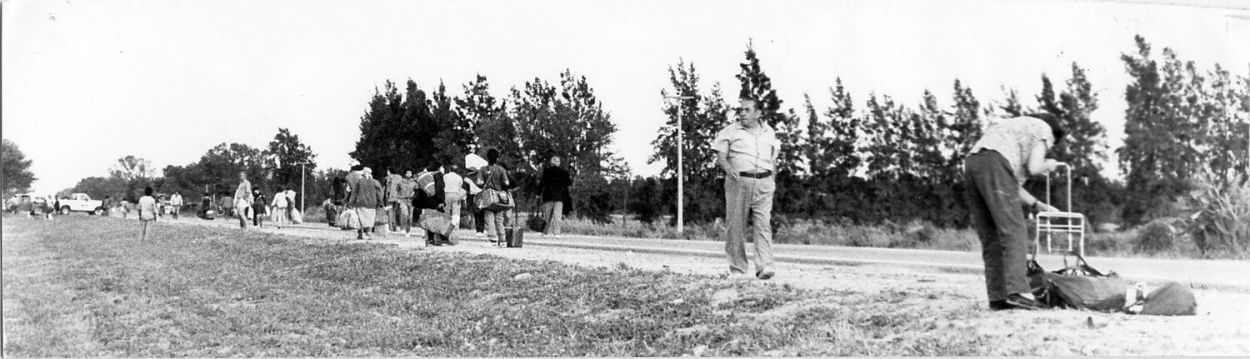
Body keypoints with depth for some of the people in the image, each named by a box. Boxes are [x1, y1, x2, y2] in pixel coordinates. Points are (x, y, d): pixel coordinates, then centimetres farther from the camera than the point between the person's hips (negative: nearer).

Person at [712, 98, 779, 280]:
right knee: (735, 226, -2)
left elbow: (773, 159, 25)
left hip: (763, 183, 2)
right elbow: (720, 157, 1)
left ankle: (764, 267, -17)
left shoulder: (769, 133, 17)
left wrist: (772, 179, 14)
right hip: (738, 182, -1)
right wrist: (728, 168, -19)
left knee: (763, 224, -10)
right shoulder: (730, 132, 8)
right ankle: (737, 269, 5)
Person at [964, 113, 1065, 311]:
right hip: (994, 163, -8)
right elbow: (1033, 168, 3)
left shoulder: (1014, 128, 39)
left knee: (990, 237, 5)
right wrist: (1047, 165, 24)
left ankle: (997, 297, 0)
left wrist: (1038, 205, 29)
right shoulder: (1043, 127, 18)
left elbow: (1012, 185, 32)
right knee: (1014, 230, -10)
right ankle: (1018, 291, -21)